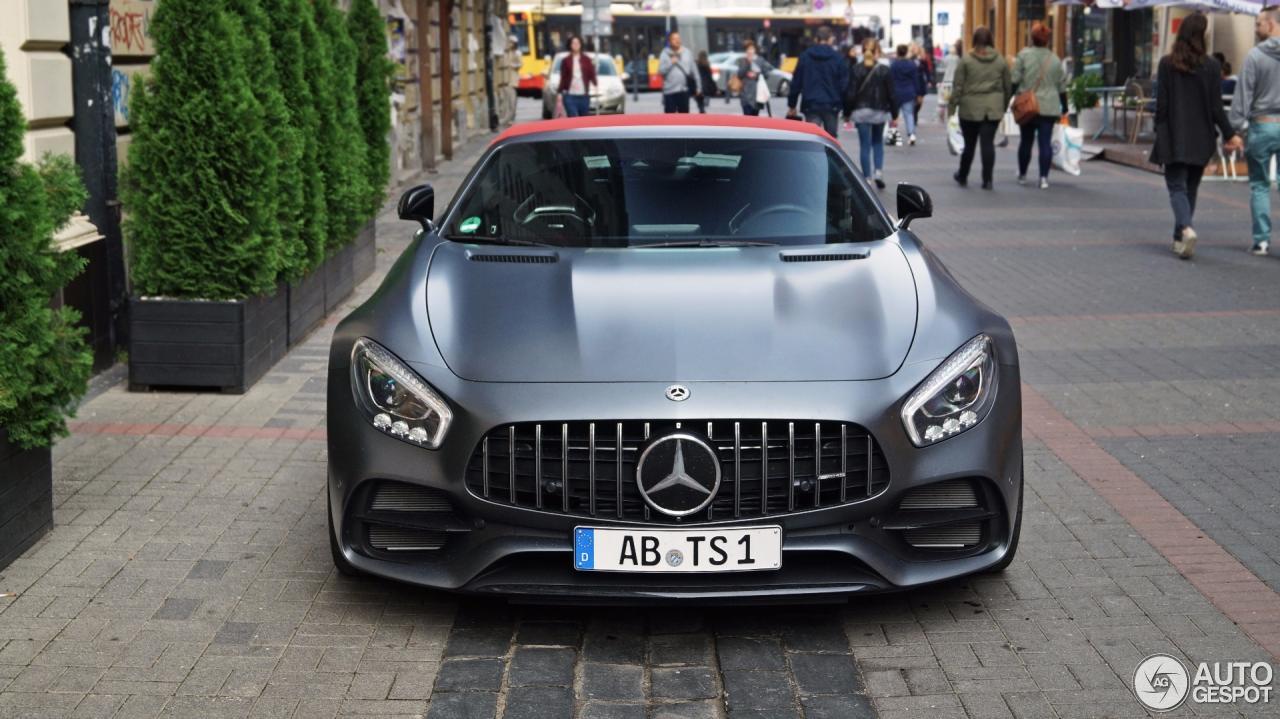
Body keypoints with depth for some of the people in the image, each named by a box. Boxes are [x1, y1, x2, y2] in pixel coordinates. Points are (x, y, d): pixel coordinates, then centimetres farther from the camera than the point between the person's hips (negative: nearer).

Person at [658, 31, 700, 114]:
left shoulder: (687, 52, 7)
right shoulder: (665, 54, -1)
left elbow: (694, 70, 11)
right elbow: (661, 71, -8)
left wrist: (698, 86, 10)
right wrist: (670, 63, -18)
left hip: (684, 90, 3)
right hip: (670, 91, -3)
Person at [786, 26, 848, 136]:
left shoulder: (805, 56, 4)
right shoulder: (837, 58, -1)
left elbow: (796, 83, 6)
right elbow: (844, 84, -1)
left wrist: (791, 105, 12)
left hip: (811, 106, 0)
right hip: (831, 106, 0)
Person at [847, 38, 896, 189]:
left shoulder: (856, 70, -5)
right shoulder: (884, 71, -4)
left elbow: (851, 94, -6)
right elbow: (891, 95, -2)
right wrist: (894, 114, 6)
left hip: (861, 112, -1)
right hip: (880, 112, 1)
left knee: (865, 145, 3)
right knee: (878, 142, 20)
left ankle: (867, 177, -1)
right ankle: (878, 171, 3)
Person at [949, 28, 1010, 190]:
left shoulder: (966, 60, -5)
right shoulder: (1000, 61, 4)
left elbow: (958, 86, -5)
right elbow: (1008, 86, 9)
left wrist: (952, 106, 2)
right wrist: (1004, 106, 20)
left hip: (970, 108, -2)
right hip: (993, 108, 2)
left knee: (969, 144, 10)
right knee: (988, 143, 1)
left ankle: (962, 176, 24)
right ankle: (987, 180, -2)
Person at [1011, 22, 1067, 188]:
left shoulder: (1024, 55, -5)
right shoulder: (1055, 60, 5)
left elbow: (1015, 81, -9)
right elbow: (1062, 86, 11)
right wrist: (1064, 108, 20)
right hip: (1049, 108, 1)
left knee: (1026, 140, 12)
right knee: (1046, 142, 0)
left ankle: (1022, 175, 23)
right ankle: (1044, 177, -7)